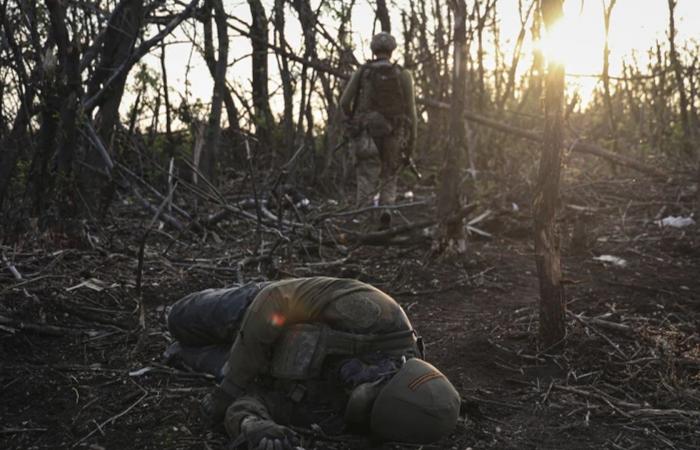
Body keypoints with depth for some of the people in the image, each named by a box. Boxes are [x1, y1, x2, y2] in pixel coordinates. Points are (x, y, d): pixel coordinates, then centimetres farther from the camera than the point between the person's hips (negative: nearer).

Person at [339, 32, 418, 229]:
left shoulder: (361, 72, 2)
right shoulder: (403, 75, 1)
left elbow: (344, 102, -1)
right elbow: (410, 111, -1)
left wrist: (352, 121, 20)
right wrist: (411, 142, 5)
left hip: (367, 134, 0)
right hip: (393, 135, 0)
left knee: (366, 180, 3)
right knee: (389, 179, 15)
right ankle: (386, 211, -9)